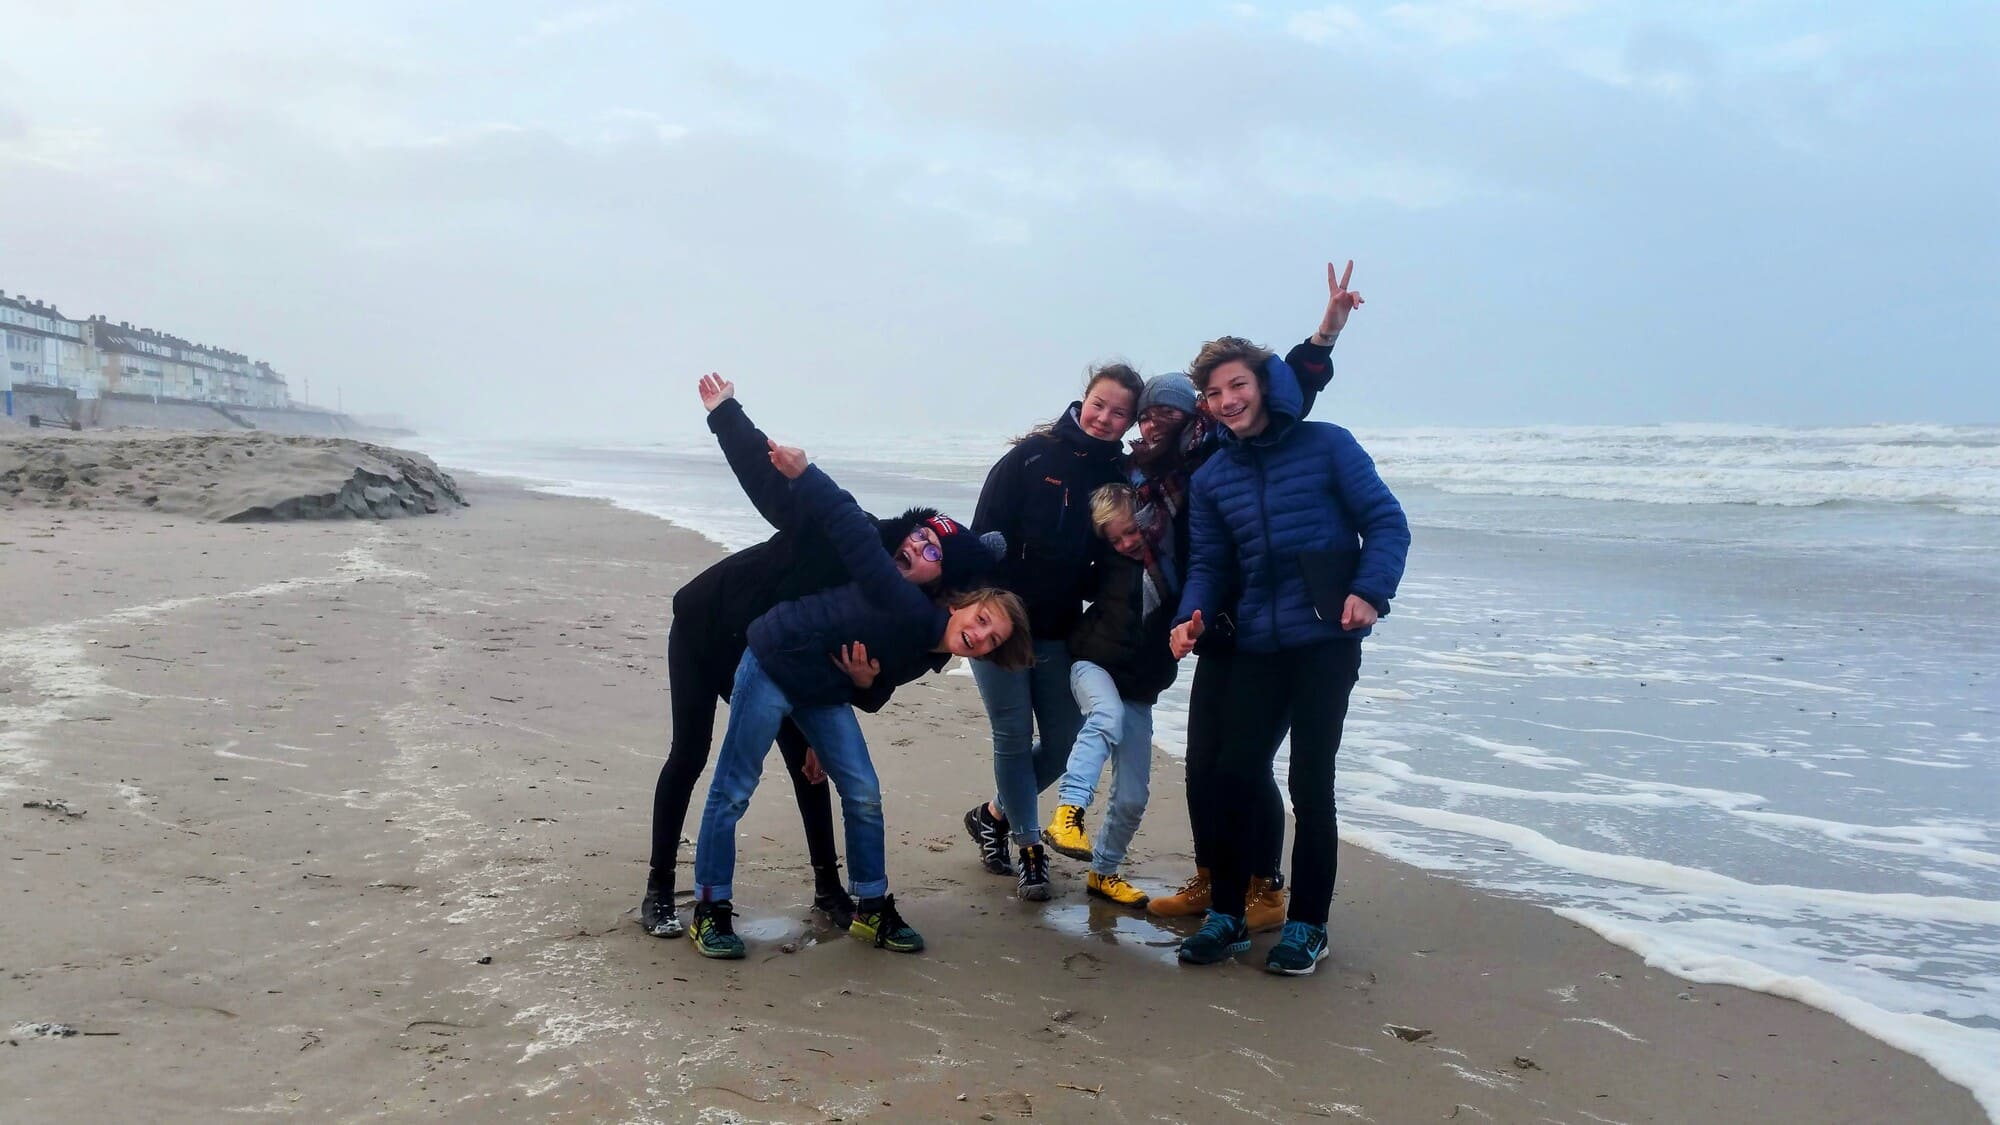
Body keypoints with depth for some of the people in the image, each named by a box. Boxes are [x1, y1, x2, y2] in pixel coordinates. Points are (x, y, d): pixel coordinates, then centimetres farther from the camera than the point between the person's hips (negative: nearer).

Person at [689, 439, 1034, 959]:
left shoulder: (923, 659, 0)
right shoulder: (910, 612, -26)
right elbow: (857, 535, -32)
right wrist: (804, 477, -37)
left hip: (825, 692, 8)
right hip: (774, 666, -8)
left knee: (864, 794, 4)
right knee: (733, 791, -1)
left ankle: (873, 910, 16)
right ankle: (710, 911, 11)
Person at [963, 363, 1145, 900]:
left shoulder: (1120, 475, 3)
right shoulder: (1031, 458, -9)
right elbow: (985, 534, -12)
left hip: (1059, 631, 5)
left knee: (1066, 739, 9)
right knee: (1014, 736, 1)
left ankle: (993, 814, 31)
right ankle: (1030, 850, 14)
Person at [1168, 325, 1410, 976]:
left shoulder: (1327, 446, -1)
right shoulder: (1210, 478, 11)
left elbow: (1385, 521, -3)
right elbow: (1208, 563, 10)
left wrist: (1370, 591, -18)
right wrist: (1192, 617, -9)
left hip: (1327, 641, -4)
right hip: (1256, 647, 4)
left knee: (1310, 782, 1)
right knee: (1236, 776, 2)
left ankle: (1308, 925, 15)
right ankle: (1225, 916, 17)